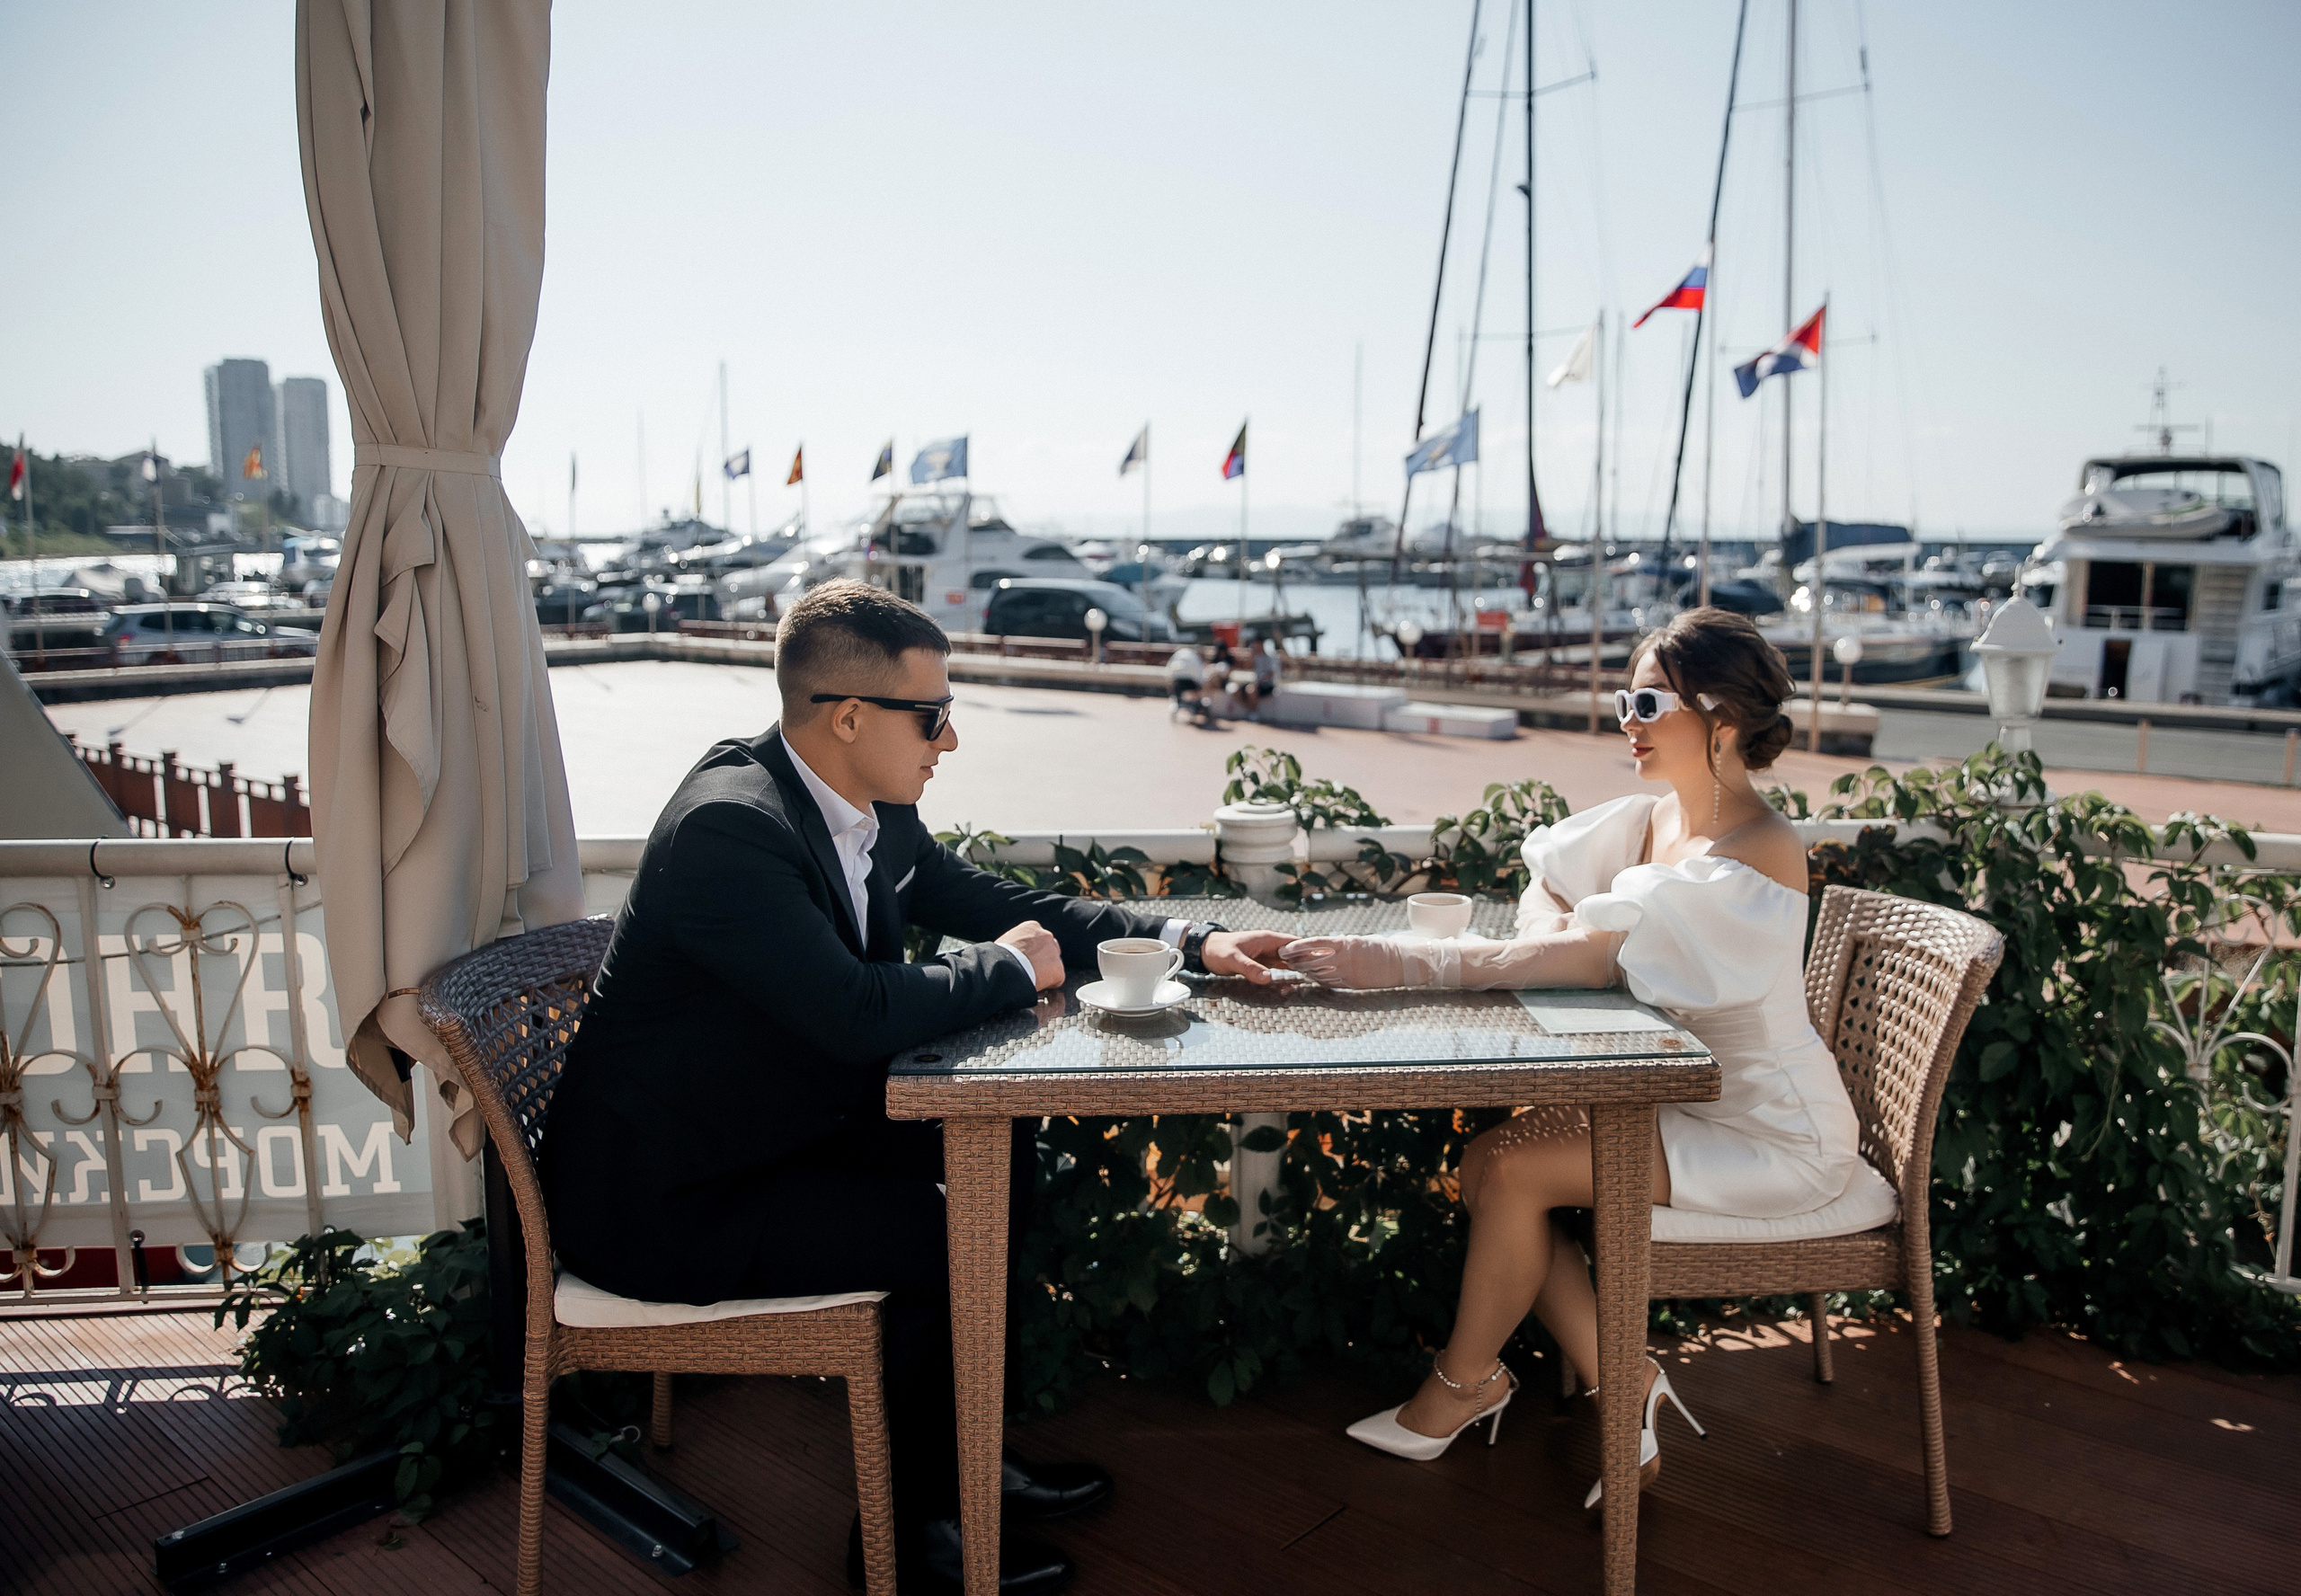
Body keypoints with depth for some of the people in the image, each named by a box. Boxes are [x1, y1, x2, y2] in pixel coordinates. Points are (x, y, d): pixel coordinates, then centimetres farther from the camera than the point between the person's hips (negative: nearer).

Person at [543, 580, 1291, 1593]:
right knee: (951, 1238, -16)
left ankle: (960, 1453, 21)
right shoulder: (728, 826, -28)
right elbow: (859, 1014, -36)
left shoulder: (874, 811, -1)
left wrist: (1189, 941, -2)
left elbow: (1004, 906, 9)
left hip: (784, 1122, 9)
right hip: (663, 1201, -9)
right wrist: (1008, 968, -18)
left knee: (1003, 1149, 6)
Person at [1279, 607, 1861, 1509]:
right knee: (1485, 1160, -8)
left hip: (1771, 1134, -8)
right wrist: (1551, 925, -19)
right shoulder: (1656, 818, 3)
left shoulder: (1757, 855, -25)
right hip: (1688, 1098, 8)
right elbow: (1544, 890, 7)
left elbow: (1597, 955, -36)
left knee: (1514, 1171, -18)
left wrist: (1401, 964, -40)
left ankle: (1462, 1386, 6)